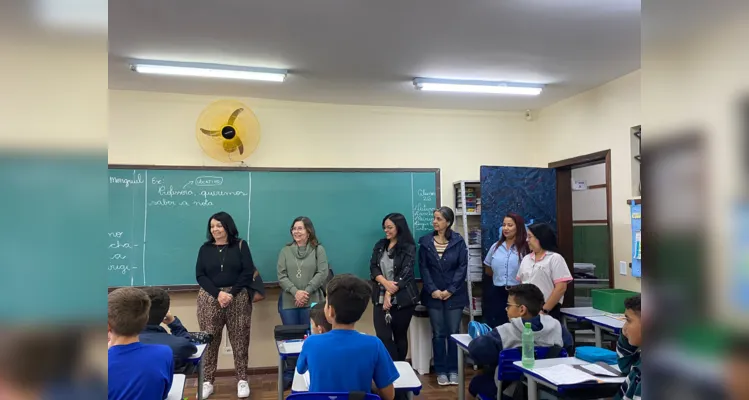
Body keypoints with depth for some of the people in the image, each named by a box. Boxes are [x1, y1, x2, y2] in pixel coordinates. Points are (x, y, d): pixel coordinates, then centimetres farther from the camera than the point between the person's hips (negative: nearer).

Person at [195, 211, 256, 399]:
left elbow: (248, 272, -3)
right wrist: (218, 293, -13)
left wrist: (232, 293, -13)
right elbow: (200, 275, 0)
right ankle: (207, 381, 12)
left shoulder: (240, 245, 3)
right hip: (209, 298, 1)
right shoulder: (205, 248, 7)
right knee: (209, 341, 3)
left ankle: (242, 380, 11)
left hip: (238, 298, -1)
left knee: (239, 340, 2)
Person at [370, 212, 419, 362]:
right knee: (383, 337, -4)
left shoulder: (409, 248, -4)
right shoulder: (380, 245, 9)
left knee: (400, 336, 8)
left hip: (402, 300, -3)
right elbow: (373, 268, 1)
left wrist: (389, 294, -17)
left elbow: (405, 274, -11)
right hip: (380, 299, 3)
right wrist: (385, 282, -17)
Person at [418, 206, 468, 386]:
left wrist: (450, 290, -12)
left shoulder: (458, 241, -4)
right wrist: (433, 290, -11)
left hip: (454, 295, -1)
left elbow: (462, 267, -6)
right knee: (438, 334, 6)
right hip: (434, 295, 1)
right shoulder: (425, 241, 0)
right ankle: (441, 371, 18)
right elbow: (423, 268, -1)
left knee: (453, 333, 5)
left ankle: (453, 370, 19)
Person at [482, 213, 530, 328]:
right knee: (496, 326, 10)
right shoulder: (495, 247, 7)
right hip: (497, 293, 4)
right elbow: (488, 270, 17)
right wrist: (499, 278, 8)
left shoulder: (525, 248, -8)